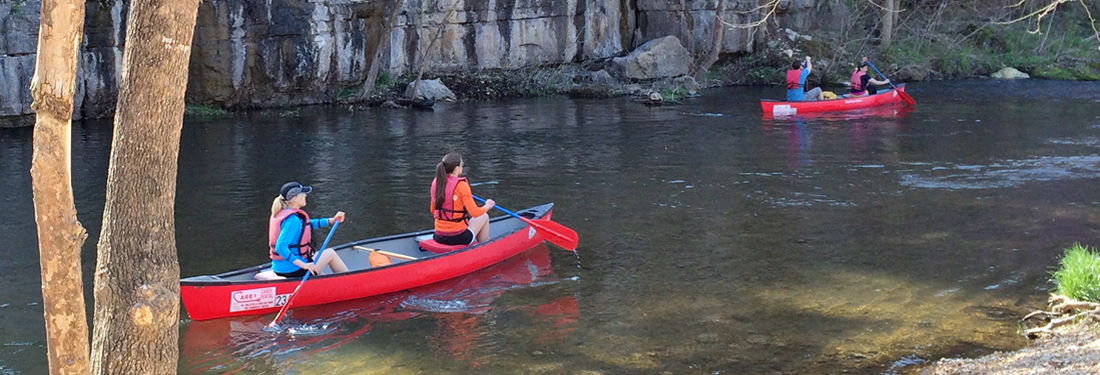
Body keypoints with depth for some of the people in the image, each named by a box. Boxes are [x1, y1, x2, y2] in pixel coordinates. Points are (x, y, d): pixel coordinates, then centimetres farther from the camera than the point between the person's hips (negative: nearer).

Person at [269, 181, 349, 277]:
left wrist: (331, 220, 16)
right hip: (293, 270, -9)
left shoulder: (281, 213, 6)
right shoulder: (293, 220, -24)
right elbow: (280, 247, -33)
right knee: (331, 254, 11)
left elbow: (307, 224, 20)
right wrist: (303, 265, -35)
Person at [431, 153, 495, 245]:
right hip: (459, 237, -6)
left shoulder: (435, 182, 1)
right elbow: (475, 213, -18)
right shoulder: (461, 186, -17)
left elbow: (433, 211, 9)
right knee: (484, 216, 22)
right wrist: (488, 206, 1)